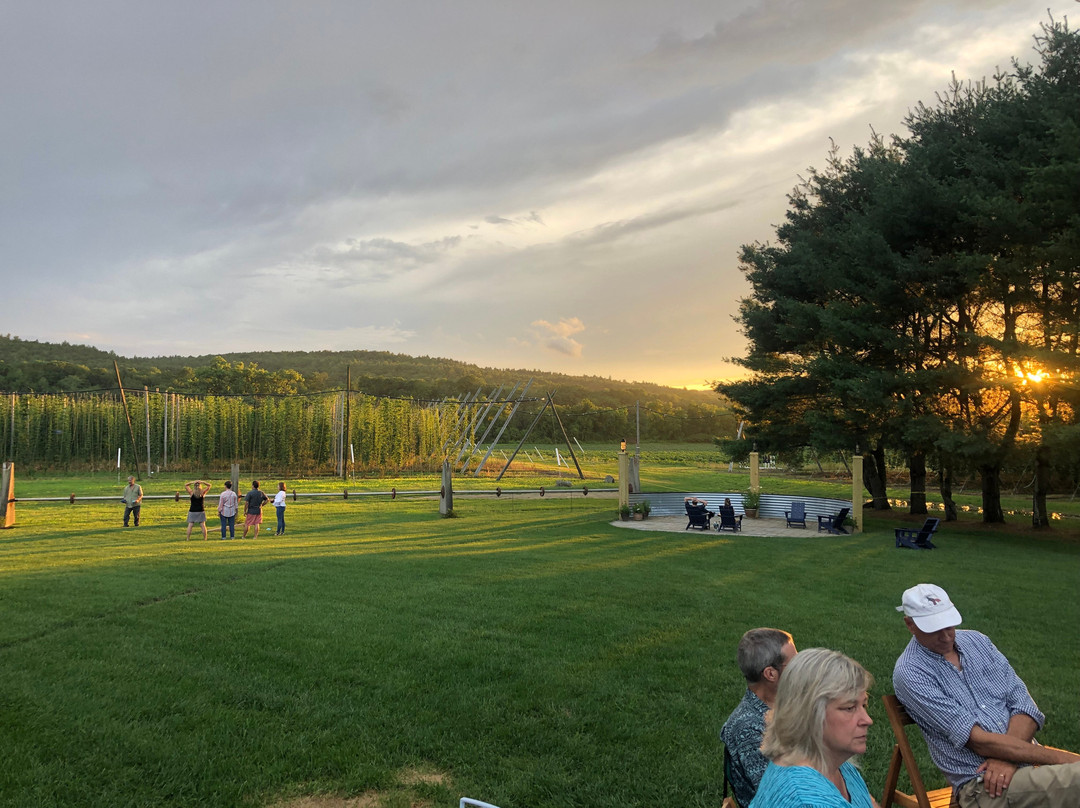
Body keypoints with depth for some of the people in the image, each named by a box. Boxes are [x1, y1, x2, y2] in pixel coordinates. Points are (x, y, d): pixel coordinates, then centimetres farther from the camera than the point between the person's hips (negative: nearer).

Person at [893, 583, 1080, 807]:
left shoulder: (976, 641, 11)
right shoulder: (909, 673, -9)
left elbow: (1022, 701, 5)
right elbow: (979, 741, -13)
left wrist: (1008, 757, -12)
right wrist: (1061, 758, -14)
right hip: (981, 783, -6)